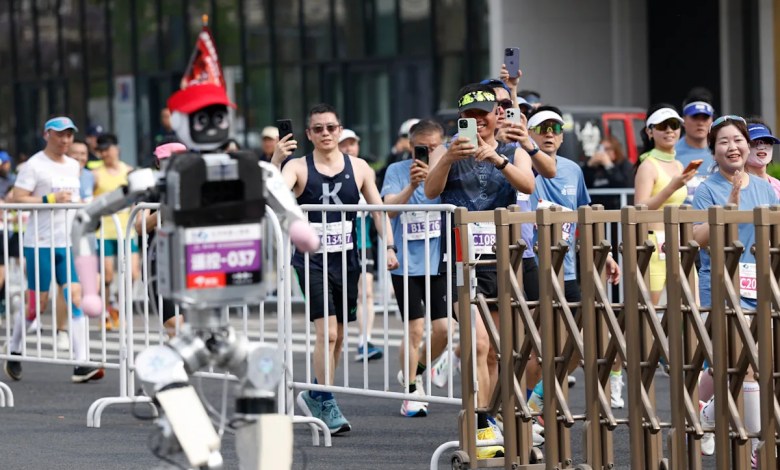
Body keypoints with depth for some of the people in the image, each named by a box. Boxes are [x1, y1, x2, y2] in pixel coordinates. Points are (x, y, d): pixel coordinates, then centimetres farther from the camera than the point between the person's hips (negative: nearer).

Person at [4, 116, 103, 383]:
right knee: (37, 302, 1)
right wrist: (50, 199, -20)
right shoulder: (35, 165, -7)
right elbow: (17, 199, -15)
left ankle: (81, 364, -11)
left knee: (76, 296, -7)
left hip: (68, 242, 5)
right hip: (40, 243, -5)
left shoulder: (73, 166, 15)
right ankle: (13, 352, 24)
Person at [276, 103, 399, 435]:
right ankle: (327, 406, -8)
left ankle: (315, 395, 28)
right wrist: (276, 161, -31)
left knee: (337, 335, 11)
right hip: (312, 259, -4)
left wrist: (389, 246, -4)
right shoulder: (299, 167, -2)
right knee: (326, 332, -14)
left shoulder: (358, 168, 6)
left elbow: (378, 209, 8)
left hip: (346, 259, 4)